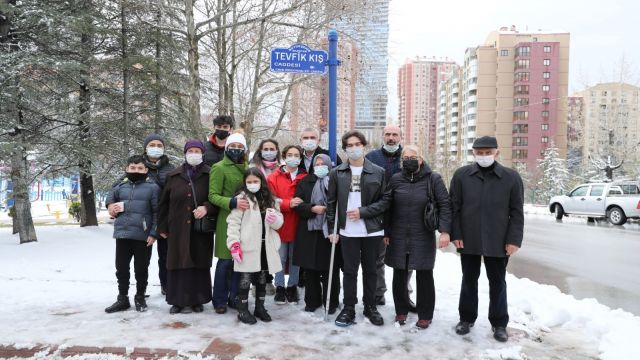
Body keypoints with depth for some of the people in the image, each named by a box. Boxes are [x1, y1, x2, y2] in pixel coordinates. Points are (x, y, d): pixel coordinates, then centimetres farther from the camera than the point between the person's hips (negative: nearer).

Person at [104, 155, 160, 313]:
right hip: (122, 234, 4)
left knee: (141, 269, 8)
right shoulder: (121, 186, 8)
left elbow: (157, 212, -6)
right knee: (121, 268, 12)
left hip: (143, 236, -4)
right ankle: (122, 299, 26)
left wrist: (153, 233, -11)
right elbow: (111, 197, 30)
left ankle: (140, 298, 25)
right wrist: (110, 205, 9)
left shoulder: (152, 187, -4)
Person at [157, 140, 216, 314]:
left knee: (200, 264, 2)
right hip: (178, 229, 2)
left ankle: (196, 300, 14)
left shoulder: (209, 175, 2)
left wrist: (207, 208, -18)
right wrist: (162, 227, 10)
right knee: (178, 264, 3)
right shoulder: (173, 176, 9)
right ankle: (178, 300, 14)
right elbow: (164, 203, 13)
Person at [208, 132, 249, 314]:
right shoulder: (219, 168, -5)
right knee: (225, 261, -1)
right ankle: (220, 300, 14)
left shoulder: (247, 167, 12)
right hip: (227, 219, -5)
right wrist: (233, 202, -24)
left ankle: (235, 297, 23)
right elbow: (213, 195, -10)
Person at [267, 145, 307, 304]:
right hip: (280, 225, -1)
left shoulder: (306, 178, 4)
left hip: (298, 225, 1)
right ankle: (280, 288, 20)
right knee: (280, 258, 7)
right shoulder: (274, 177, -1)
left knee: (295, 258, 11)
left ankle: (292, 287, 25)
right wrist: (288, 203, -22)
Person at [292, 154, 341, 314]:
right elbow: (297, 204, 3)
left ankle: (331, 302, 16)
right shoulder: (305, 182, 9)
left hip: (329, 230, -2)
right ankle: (312, 300, 21)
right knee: (310, 268, 8)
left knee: (330, 269, 2)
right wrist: (312, 209, -12)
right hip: (309, 231, 2)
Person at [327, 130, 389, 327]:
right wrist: (331, 229, 1)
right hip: (348, 231, 0)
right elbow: (331, 203, 4)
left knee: (370, 270, 12)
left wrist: (363, 212, -12)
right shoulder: (337, 173, 2)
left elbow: (385, 201, -1)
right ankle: (348, 309, 19)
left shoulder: (378, 172, -1)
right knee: (349, 271, 7)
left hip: (372, 230, 0)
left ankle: (370, 307, 26)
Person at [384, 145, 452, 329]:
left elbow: (445, 205, -7)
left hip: (424, 237, -2)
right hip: (398, 237, 3)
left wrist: (445, 231, -15)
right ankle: (401, 311, 28)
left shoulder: (433, 179, -5)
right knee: (399, 276, 11)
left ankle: (425, 315, 20)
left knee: (424, 277, 5)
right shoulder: (396, 179, 3)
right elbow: (387, 207, 7)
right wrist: (386, 232, 5)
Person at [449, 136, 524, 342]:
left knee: (497, 283, 11)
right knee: (469, 280, 13)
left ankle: (499, 323, 26)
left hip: (498, 242, 0)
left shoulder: (511, 177, -2)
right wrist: (455, 235, -5)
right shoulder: (461, 175, -1)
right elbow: (454, 208, 1)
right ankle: (466, 319, 29)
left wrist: (514, 239, -6)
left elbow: (517, 212, 0)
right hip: (468, 240, 1)